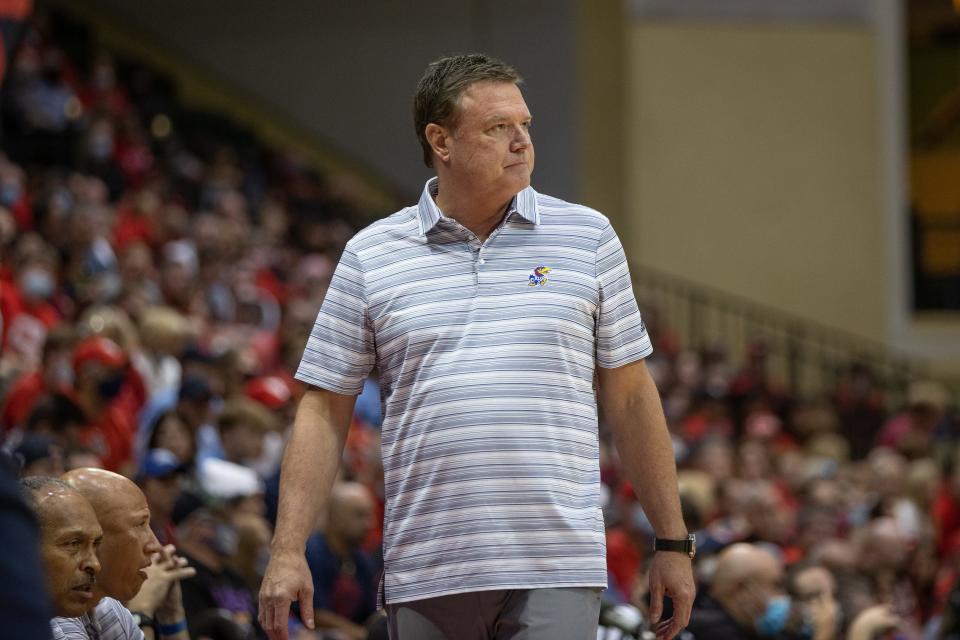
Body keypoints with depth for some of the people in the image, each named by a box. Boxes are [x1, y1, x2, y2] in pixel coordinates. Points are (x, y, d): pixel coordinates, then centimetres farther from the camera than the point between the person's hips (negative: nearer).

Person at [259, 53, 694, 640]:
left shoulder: (588, 236, 8)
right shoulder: (371, 255, 7)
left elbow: (631, 398, 11)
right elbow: (325, 413, 7)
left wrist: (673, 542, 8)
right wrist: (288, 552, -1)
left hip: (557, 575, -1)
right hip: (425, 575, 1)